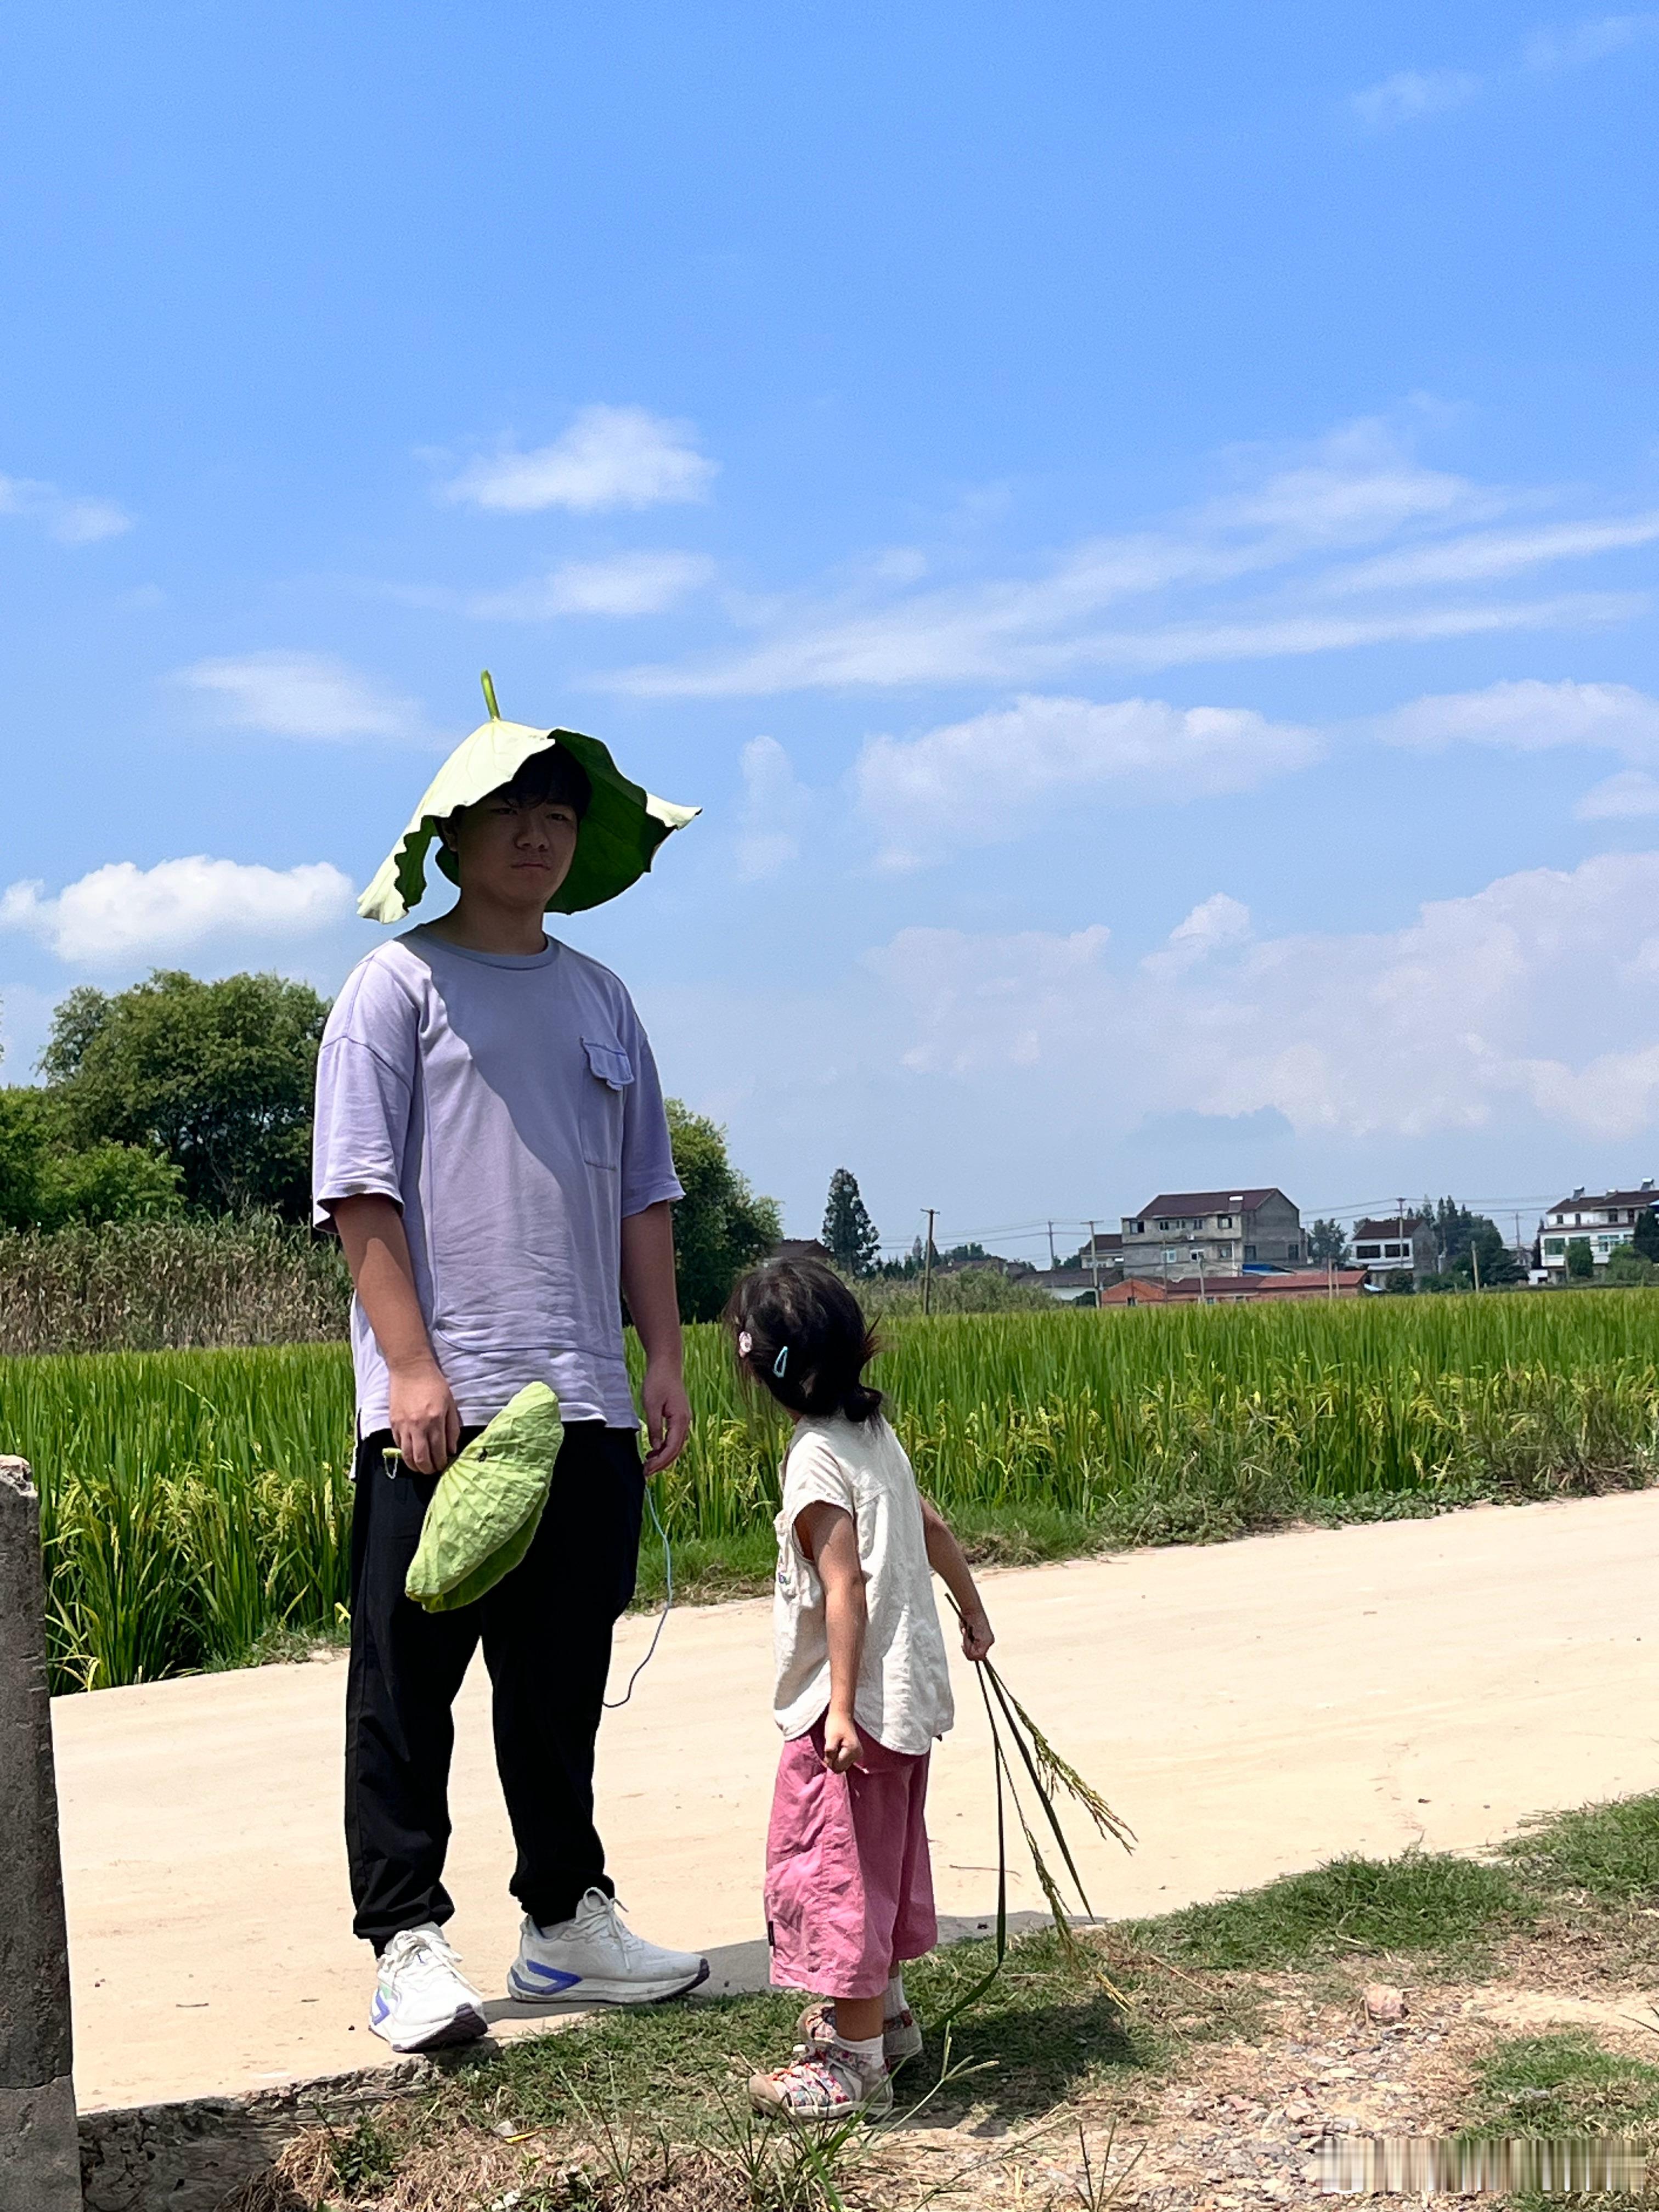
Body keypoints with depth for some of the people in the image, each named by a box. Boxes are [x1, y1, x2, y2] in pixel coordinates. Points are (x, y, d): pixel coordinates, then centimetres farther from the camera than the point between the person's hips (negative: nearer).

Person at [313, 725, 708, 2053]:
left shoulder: (599, 998, 17)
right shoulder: (400, 985, 0)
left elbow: (644, 1196, 18)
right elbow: (362, 1191, -7)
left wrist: (666, 1362, 11)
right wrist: (413, 1367, -15)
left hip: (587, 1401, 5)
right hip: (441, 1408, -5)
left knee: (564, 1683, 13)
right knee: (408, 1684, 0)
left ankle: (567, 1920, 23)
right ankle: (408, 1941, 8)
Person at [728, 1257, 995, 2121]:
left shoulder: (816, 1458, -18)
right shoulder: (875, 1432, 8)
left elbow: (844, 1587, -23)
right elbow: (932, 1528, 18)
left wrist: (842, 1708, -25)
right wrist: (972, 1610, 33)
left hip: (852, 1701, -9)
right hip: (908, 1689, 10)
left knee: (832, 1864, -2)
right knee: (880, 1856, 22)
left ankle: (857, 2062, 3)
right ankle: (883, 2011, 37)